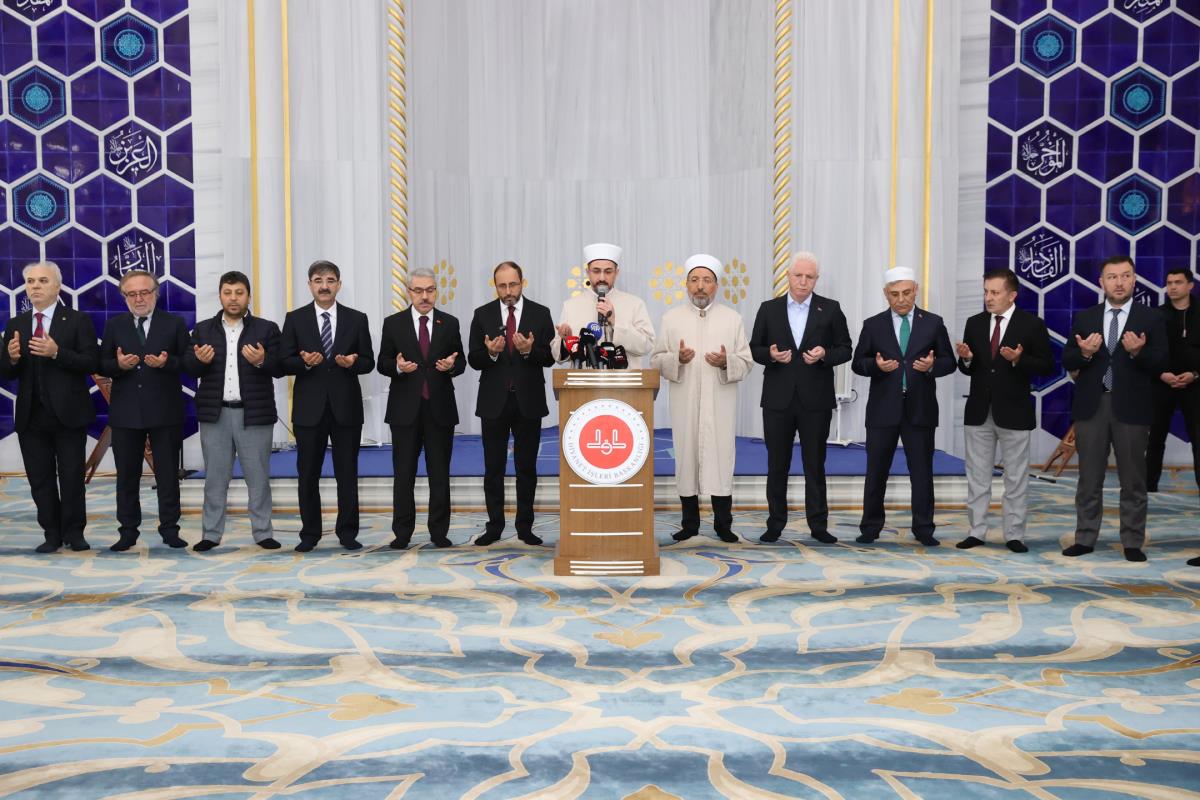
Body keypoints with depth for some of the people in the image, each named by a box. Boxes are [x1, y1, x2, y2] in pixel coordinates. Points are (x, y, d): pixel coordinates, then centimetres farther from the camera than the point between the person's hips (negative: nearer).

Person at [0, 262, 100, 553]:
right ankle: (52, 534, 17)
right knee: (40, 480, 8)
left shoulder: (78, 321, -2)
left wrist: (57, 353, -24)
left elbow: (92, 363, -11)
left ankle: (74, 532, 15)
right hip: (31, 416, 4)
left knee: (72, 477, 3)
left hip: (68, 414, -4)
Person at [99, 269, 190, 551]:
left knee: (168, 473, 5)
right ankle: (128, 531, 18)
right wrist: (118, 364, -15)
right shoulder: (114, 325, 9)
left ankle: (169, 529, 14)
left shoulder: (175, 324, 3)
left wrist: (167, 362, -20)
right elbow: (102, 366, 6)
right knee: (127, 475, 8)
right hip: (125, 412, 2)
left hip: (165, 411, -2)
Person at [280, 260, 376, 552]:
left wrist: (353, 362, -16)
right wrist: (305, 363, -19)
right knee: (307, 474, 6)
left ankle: (348, 533, 15)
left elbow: (368, 361, 6)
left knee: (347, 473, 5)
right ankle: (310, 534, 18)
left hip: (346, 407, 0)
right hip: (309, 407, 0)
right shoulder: (295, 319, 5)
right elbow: (284, 362, 1)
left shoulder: (357, 319, 6)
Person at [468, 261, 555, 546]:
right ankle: (494, 526, 16)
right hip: (494, 402, 1)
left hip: (529, 401, 0)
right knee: (493, 468, 6)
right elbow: (474, 360, 0)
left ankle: (525, 526, 16)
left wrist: (529, 351, -22)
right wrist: (491, 353, -21)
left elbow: (550, 357, -3)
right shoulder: (483, 315, 3)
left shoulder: (540, 314, 1)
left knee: (527, 467, 7)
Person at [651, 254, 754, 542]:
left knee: (720, 460, -1)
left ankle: (723, 524, 9)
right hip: (684, 405, 1)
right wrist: (677, 359, -15)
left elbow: (746, 363, 5)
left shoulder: (733, 318, 7)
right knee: (686, 459, 4)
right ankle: (689, 523, 15)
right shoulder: (671, 318, 7)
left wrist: (726, 362, -16)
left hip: (719, 404, 0)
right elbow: (656, 360, 5)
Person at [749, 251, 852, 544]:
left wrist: (824, 355, -15)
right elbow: (754, 348, 8)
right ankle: (775, 524, 17)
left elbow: (845, 349, 5)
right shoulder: (769, 309, 6)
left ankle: (818, 525, 13)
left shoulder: (830, 309, 4)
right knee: (777, 465, 7)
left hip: (815, 399, -1)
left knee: (815, 465, 5)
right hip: (778, 399, 1)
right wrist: (771, 355, -12)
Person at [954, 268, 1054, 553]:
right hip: (979, 410, 4)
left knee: (1016, 477, 5)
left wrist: (1019, 360, -21)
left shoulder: (1032, 325, -4)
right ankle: (976, 532, 16)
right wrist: (966, 359, -12)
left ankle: (1014, 535, 13)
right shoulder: (975, 323, 7)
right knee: (977, 475, 8)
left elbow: (1046, 366, -5)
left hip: (1013, 411, -3)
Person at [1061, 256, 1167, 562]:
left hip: (1131, 408, -2)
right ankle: (1085, 539, 16)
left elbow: (1160, 365, -5)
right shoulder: (1084, 318, 7)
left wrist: (1138, 352, -23)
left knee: (1133, 480, 5)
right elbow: (1067, 362, 4)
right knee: (1089, 479, 8)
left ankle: (1132, 543, 14)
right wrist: (1084, 353, -16)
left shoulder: (1151, 319, 1)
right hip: (1091, 406, 2)